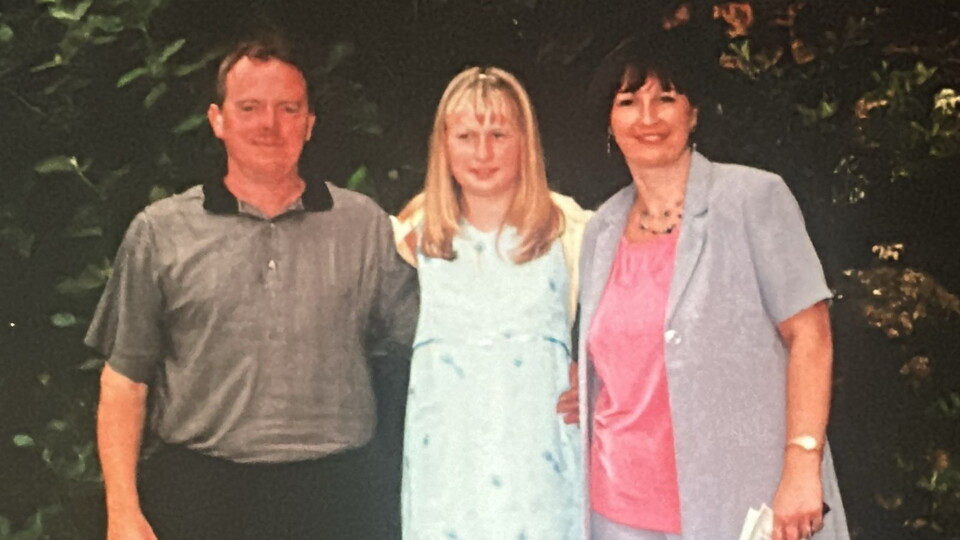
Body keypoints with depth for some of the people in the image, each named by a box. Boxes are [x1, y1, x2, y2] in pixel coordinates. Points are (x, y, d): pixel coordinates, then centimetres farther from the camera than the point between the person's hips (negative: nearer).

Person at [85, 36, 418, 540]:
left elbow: (414, 349, 10)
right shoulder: (160, 232, 4)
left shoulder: (365, 226, 6)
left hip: (329, 497, 1)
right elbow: (124, 380, 3)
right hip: (195, 494, 0)